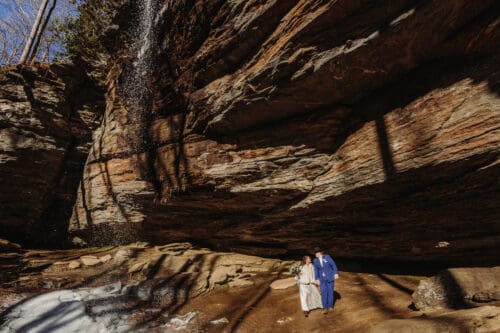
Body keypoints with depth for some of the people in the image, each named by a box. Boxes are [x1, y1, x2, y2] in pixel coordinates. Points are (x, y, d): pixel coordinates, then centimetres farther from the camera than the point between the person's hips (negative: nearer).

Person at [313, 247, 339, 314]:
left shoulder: (327, 257, -11)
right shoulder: (316, 260, -2)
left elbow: (333, 265, -7)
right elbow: (316, 270, 2)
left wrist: (336, 273, -11)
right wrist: (317, 279, -3)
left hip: (330, 277, -2)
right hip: (322, 278, 2)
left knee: (330, 291, 6)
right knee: (323, 292, -5)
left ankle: (330, 306, 24)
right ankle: (325, 307, 5)